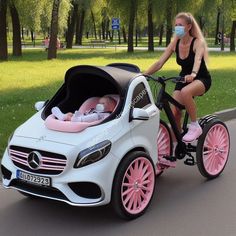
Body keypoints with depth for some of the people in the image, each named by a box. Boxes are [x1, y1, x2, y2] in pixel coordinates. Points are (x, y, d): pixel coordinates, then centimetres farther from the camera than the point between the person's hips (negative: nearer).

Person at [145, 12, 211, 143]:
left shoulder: (198, 42, -18)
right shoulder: (175, 43, -6)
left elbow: (197, 60, -39)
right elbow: (159, 63, -10)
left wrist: (193, 74, -60)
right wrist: (143, 74, -25)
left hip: (201, 79, -5)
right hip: (184, 79, 5)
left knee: (185, 92, -39)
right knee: (174, 112, -13)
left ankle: (195, 126, -21)